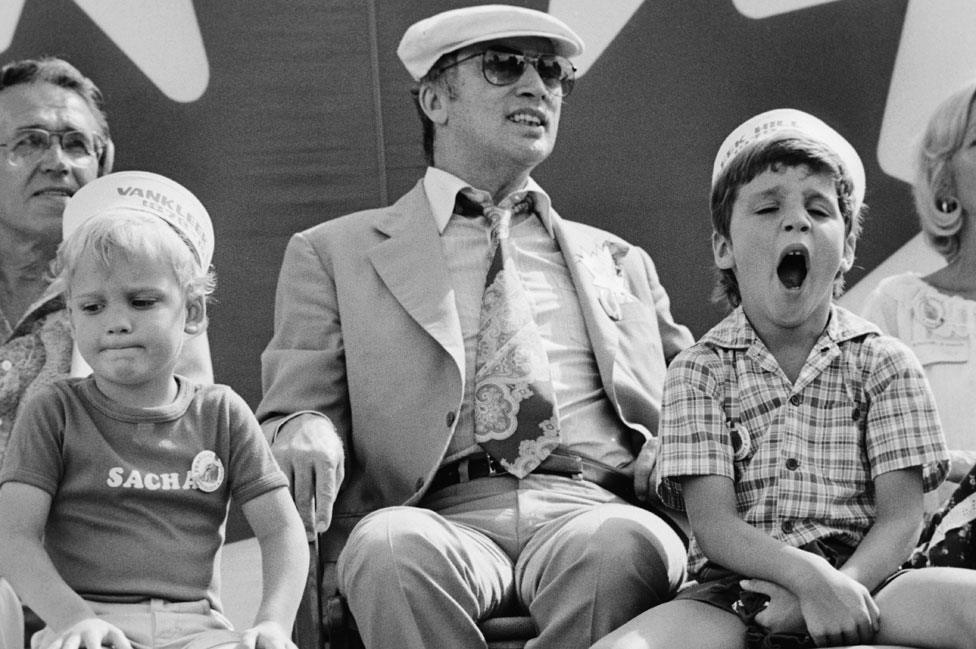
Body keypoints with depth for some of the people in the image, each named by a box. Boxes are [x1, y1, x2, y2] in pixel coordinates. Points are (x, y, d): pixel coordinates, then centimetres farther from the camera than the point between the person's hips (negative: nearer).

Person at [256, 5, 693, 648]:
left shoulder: (619, 261, 29)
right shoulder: (333, 252, 20)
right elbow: (294, 411, 13)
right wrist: (309, 439, -13)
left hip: (595, 512, 2)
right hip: (440, 518, -1)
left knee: (621, 544, -36)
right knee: (391, 545, -39)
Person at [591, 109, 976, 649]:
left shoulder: (885, 364, 12)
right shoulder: (698, 373, 9)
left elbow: (900, 518, 3)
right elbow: (714, 526, -2)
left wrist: (843, 585, -17)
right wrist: (808, 575, -21)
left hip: (860, 577, 1)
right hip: (734, 587, 0)